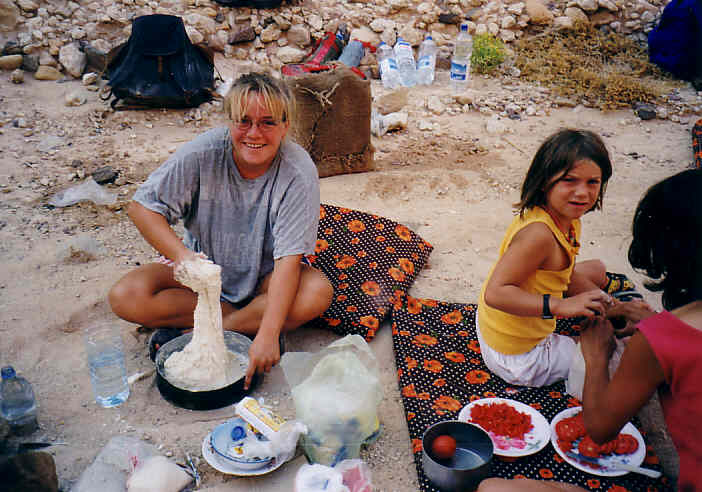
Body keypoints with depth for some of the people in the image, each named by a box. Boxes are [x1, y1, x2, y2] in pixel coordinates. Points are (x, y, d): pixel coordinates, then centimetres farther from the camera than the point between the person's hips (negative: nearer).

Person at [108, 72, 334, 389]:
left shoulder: (298, 172, -24)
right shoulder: (203, 153, -20)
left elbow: (289, 259, -28)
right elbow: (142, 206, -14)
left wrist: (268, 334, -39)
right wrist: (183, 256, -32)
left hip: (265, 276, -1)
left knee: (318, 293, -32)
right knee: (125, 298, -22)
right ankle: (244, 321, -16)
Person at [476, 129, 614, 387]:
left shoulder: (568, 221, -4)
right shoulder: (538, 233, -34)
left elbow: (567, 276, 11)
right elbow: (495, 293, -39)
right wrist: (559, 305, -43)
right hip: (519, 358, -9)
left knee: (596, 269, 25)